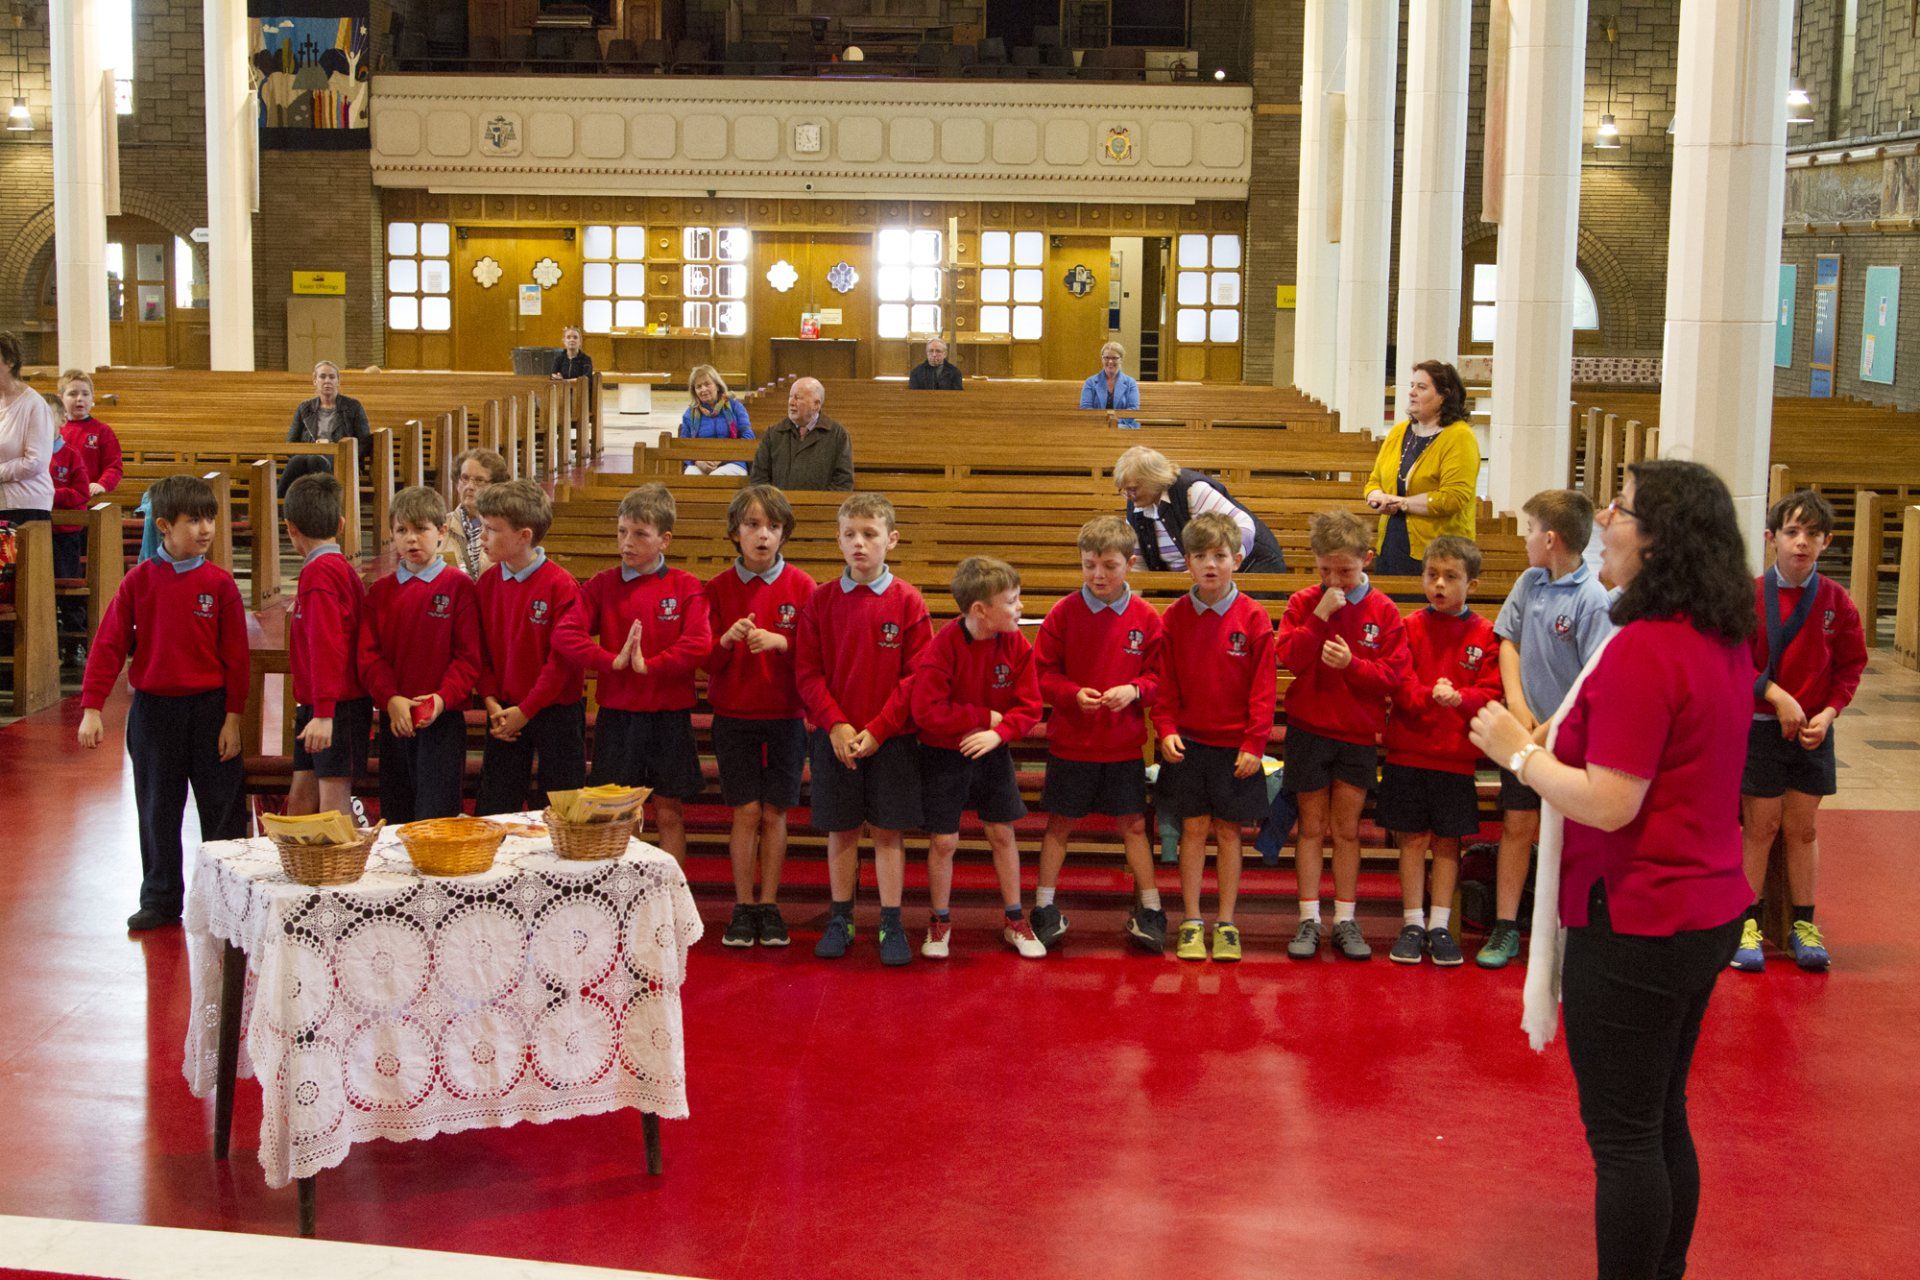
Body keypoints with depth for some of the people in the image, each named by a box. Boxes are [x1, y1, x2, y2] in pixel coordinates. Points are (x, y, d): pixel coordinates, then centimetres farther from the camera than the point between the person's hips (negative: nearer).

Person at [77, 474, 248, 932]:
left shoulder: (219, 583, -4)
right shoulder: (139, 580, -2)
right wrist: (92, 707, -9)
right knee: (157, 810, 10)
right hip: (153, 709, 1)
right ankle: (160, 900, 21)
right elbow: (109, 644, -2)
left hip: (209, 709, -1)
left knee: (223, 807, 4)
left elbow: (235, 654, -3)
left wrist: (233, 717, -5)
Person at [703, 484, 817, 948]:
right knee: (745, 811, 0)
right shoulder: (718, 587, 1)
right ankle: (743, 907, 10)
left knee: (775, 812, 3)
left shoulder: (801, 586, -3)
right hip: (733, 716, 0)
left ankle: (769, 907, 13)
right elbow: (706, 661, 1)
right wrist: (727, 639, -19)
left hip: (785, 717, 0)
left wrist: (780, 642, -22)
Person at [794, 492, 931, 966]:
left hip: (891, 739, -1)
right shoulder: (820, 600, 0)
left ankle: (891, 925, 13)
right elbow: (807, 672, 0)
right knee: (841, 831, 9)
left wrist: (877, 730, -13)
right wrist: (835, 725, -12)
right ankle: (840, 921, 21)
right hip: (833, 738, 2)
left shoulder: (908, 602, -5)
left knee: (888, 832, 4)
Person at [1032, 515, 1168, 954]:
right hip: (1070, 741, 0)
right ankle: (1045, 909, 19)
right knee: (1059, 823, 9)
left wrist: (1135, 690, -18)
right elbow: (1043, 672, -3)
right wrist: (1073, 694, -19)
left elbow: (1158, 675, 2)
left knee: (1133, 824, 7)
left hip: (1124, 744, 0)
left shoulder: (1145, 618, -3)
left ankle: (1149, 910, 17)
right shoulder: (1064, 613, -6)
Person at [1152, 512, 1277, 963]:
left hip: (1235, 745, -1)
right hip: (1187, 742, 1)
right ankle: (1191, 922, 12)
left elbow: (1263, 686, -5)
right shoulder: (1175, 616, 0)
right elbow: (1164, 681, 4)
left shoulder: (1252, 616, -6)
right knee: (1193, 829, 4)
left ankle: (1226, 923, 15)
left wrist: (1254, 742, -9)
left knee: (1229, 831, 6)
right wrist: (1166, 728, -7)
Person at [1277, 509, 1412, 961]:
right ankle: (1309, 920, 9)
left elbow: (1394, 673, -6)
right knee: (1312, 827, 5)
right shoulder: (1303, 603, 0)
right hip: (1309, 730, 0)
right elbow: (1289, 657, -13)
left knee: (1347, 829, 6)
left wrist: (1351, 663, -20)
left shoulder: (1382, 610, -2)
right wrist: (1320, 615, -20)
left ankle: (1345, 921, 13)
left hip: (1359, 733, 0)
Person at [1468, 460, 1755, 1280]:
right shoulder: (1724, 643, 7)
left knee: (1623, 1136, 2)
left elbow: (1609, 804, -24)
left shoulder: (1643, 649, -23)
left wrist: (1518, 753, -11)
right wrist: (1557, 746, 9)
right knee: (1663, 1120, 21)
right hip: (1707, 912, 10)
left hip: (1637, 923, -10)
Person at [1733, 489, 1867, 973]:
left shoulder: (1837, 602, -2)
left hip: (1813, 732, 2)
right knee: (1760, 827, 3)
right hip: (1760, 728, -2)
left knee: (1803, 828, 10)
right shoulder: (1749, 597, -9)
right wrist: (1777, 697, -15)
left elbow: (1851, 666, 6)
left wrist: (1828, 712, -7)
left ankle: (1803, 925, 21)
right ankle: (1747, 925, 13)